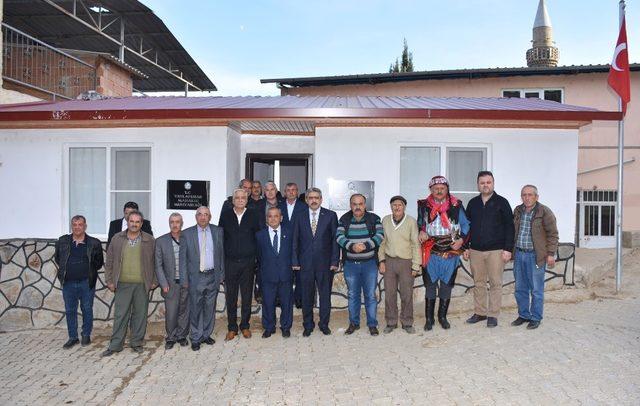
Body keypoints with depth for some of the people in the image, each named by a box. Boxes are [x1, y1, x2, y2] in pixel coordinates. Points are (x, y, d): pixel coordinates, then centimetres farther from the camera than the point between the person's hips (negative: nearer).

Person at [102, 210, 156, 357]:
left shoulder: (149, 240, 3)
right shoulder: (117, 239, 6)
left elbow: (155, 262, 5)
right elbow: (109, 261, 9)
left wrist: (154, 281, 1)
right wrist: (109, 281, 4)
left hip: (142, 285, 0)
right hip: (122, 284, 1)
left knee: (140, 314, 6)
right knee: (120, 315, 3)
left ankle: (136, 343, 18)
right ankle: (115, 345, 14)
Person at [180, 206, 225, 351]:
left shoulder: (218, 231, 4)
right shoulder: (187, 233, -2)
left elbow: (221, 254, 7)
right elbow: (183, 258, -1)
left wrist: (221, 274, 4)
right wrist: (184, 279, -4)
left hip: (213, 276, 2)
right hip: (196, 277, -2)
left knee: (210, 308, 12)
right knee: (195, 309, 5)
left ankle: (206, 335, 27)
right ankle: (196, 338, 19)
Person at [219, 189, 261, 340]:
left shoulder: (253, 215, 1)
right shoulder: (226, 215, 2)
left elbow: (258, 236, 1)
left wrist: (256, 258, -4)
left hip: (248, 261, 0)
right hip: (230, 262, 0)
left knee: (247, 296, 9)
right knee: (230, 296, 7)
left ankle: (245, 326, 24)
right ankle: (232, 328, 19)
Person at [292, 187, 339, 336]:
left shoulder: (331, 216, 2)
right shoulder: (300, 217, 6)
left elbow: (335, 239, 0)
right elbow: (295, 241, 7)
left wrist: (335, 261, -5)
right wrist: (295, 261, 0)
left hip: (325, 263, -1)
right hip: (305, 264, 1)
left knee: (325, 295, 8)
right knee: (306, 296, 8)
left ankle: (324, 324, 24)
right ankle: (308, 325, 23)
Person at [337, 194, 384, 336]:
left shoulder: (374, 219, -1)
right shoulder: (344, 220, 2)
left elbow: (379, 235, -11)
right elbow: (339, 236, -9)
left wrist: (366, 245, -24)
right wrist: (352, 246, -25)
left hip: (369, 263, -1)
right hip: (350, 264, 1)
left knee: (371, 295, 2)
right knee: (353, 295, 11)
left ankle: (372, 324, 15)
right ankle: (354, 323, 24)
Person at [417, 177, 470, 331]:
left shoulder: (456, 206, 2)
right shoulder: (424, 206, 3)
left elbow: (465, 225, 9)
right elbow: (420, 223, 17)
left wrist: (461, 239, -5)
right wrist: (421, 232, -3)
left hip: (451, 253, 0)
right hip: (431, 253, 0)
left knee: (447, 285, 9)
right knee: (430, 285, 4)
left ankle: (442, 316, 25)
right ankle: (429, 318, 16)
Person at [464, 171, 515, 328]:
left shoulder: (502, 202, 0)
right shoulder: (472, 203, 11)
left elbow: (509, 227, -3)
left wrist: (508, 249, -9)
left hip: (496, 250, -3)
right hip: (475, 250, 4)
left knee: (495, 284, 1)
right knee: (478, 283, 9)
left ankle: (493, 315, 10)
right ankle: (480, 312, 20)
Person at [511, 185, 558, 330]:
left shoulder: (544, 212, -6)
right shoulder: (517, 211, 10)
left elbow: (552, 234, -6)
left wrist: (550, 254, -11)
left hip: (536, 255, -5)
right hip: (519, 254, 5)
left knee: (536, 290, 3)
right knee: (520, 289, 12)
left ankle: (535, 318, 15)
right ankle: (523, 315, 25)